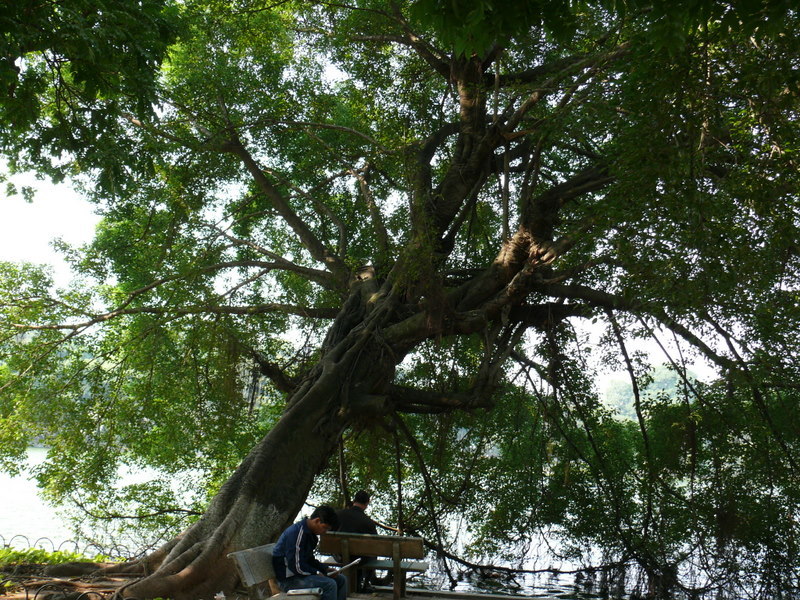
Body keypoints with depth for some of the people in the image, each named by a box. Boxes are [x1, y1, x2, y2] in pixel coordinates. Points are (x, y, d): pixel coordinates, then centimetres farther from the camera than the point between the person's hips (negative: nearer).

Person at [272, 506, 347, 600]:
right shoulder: (297, 533, -22)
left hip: (302, 573, 10)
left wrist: (326, 568, 5)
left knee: (341, 579, 6)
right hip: (288, 579, -10)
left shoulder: (310, 534, 10)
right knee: (329, 584, -27)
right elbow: (296, 566, -24)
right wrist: (316, 573, -15)